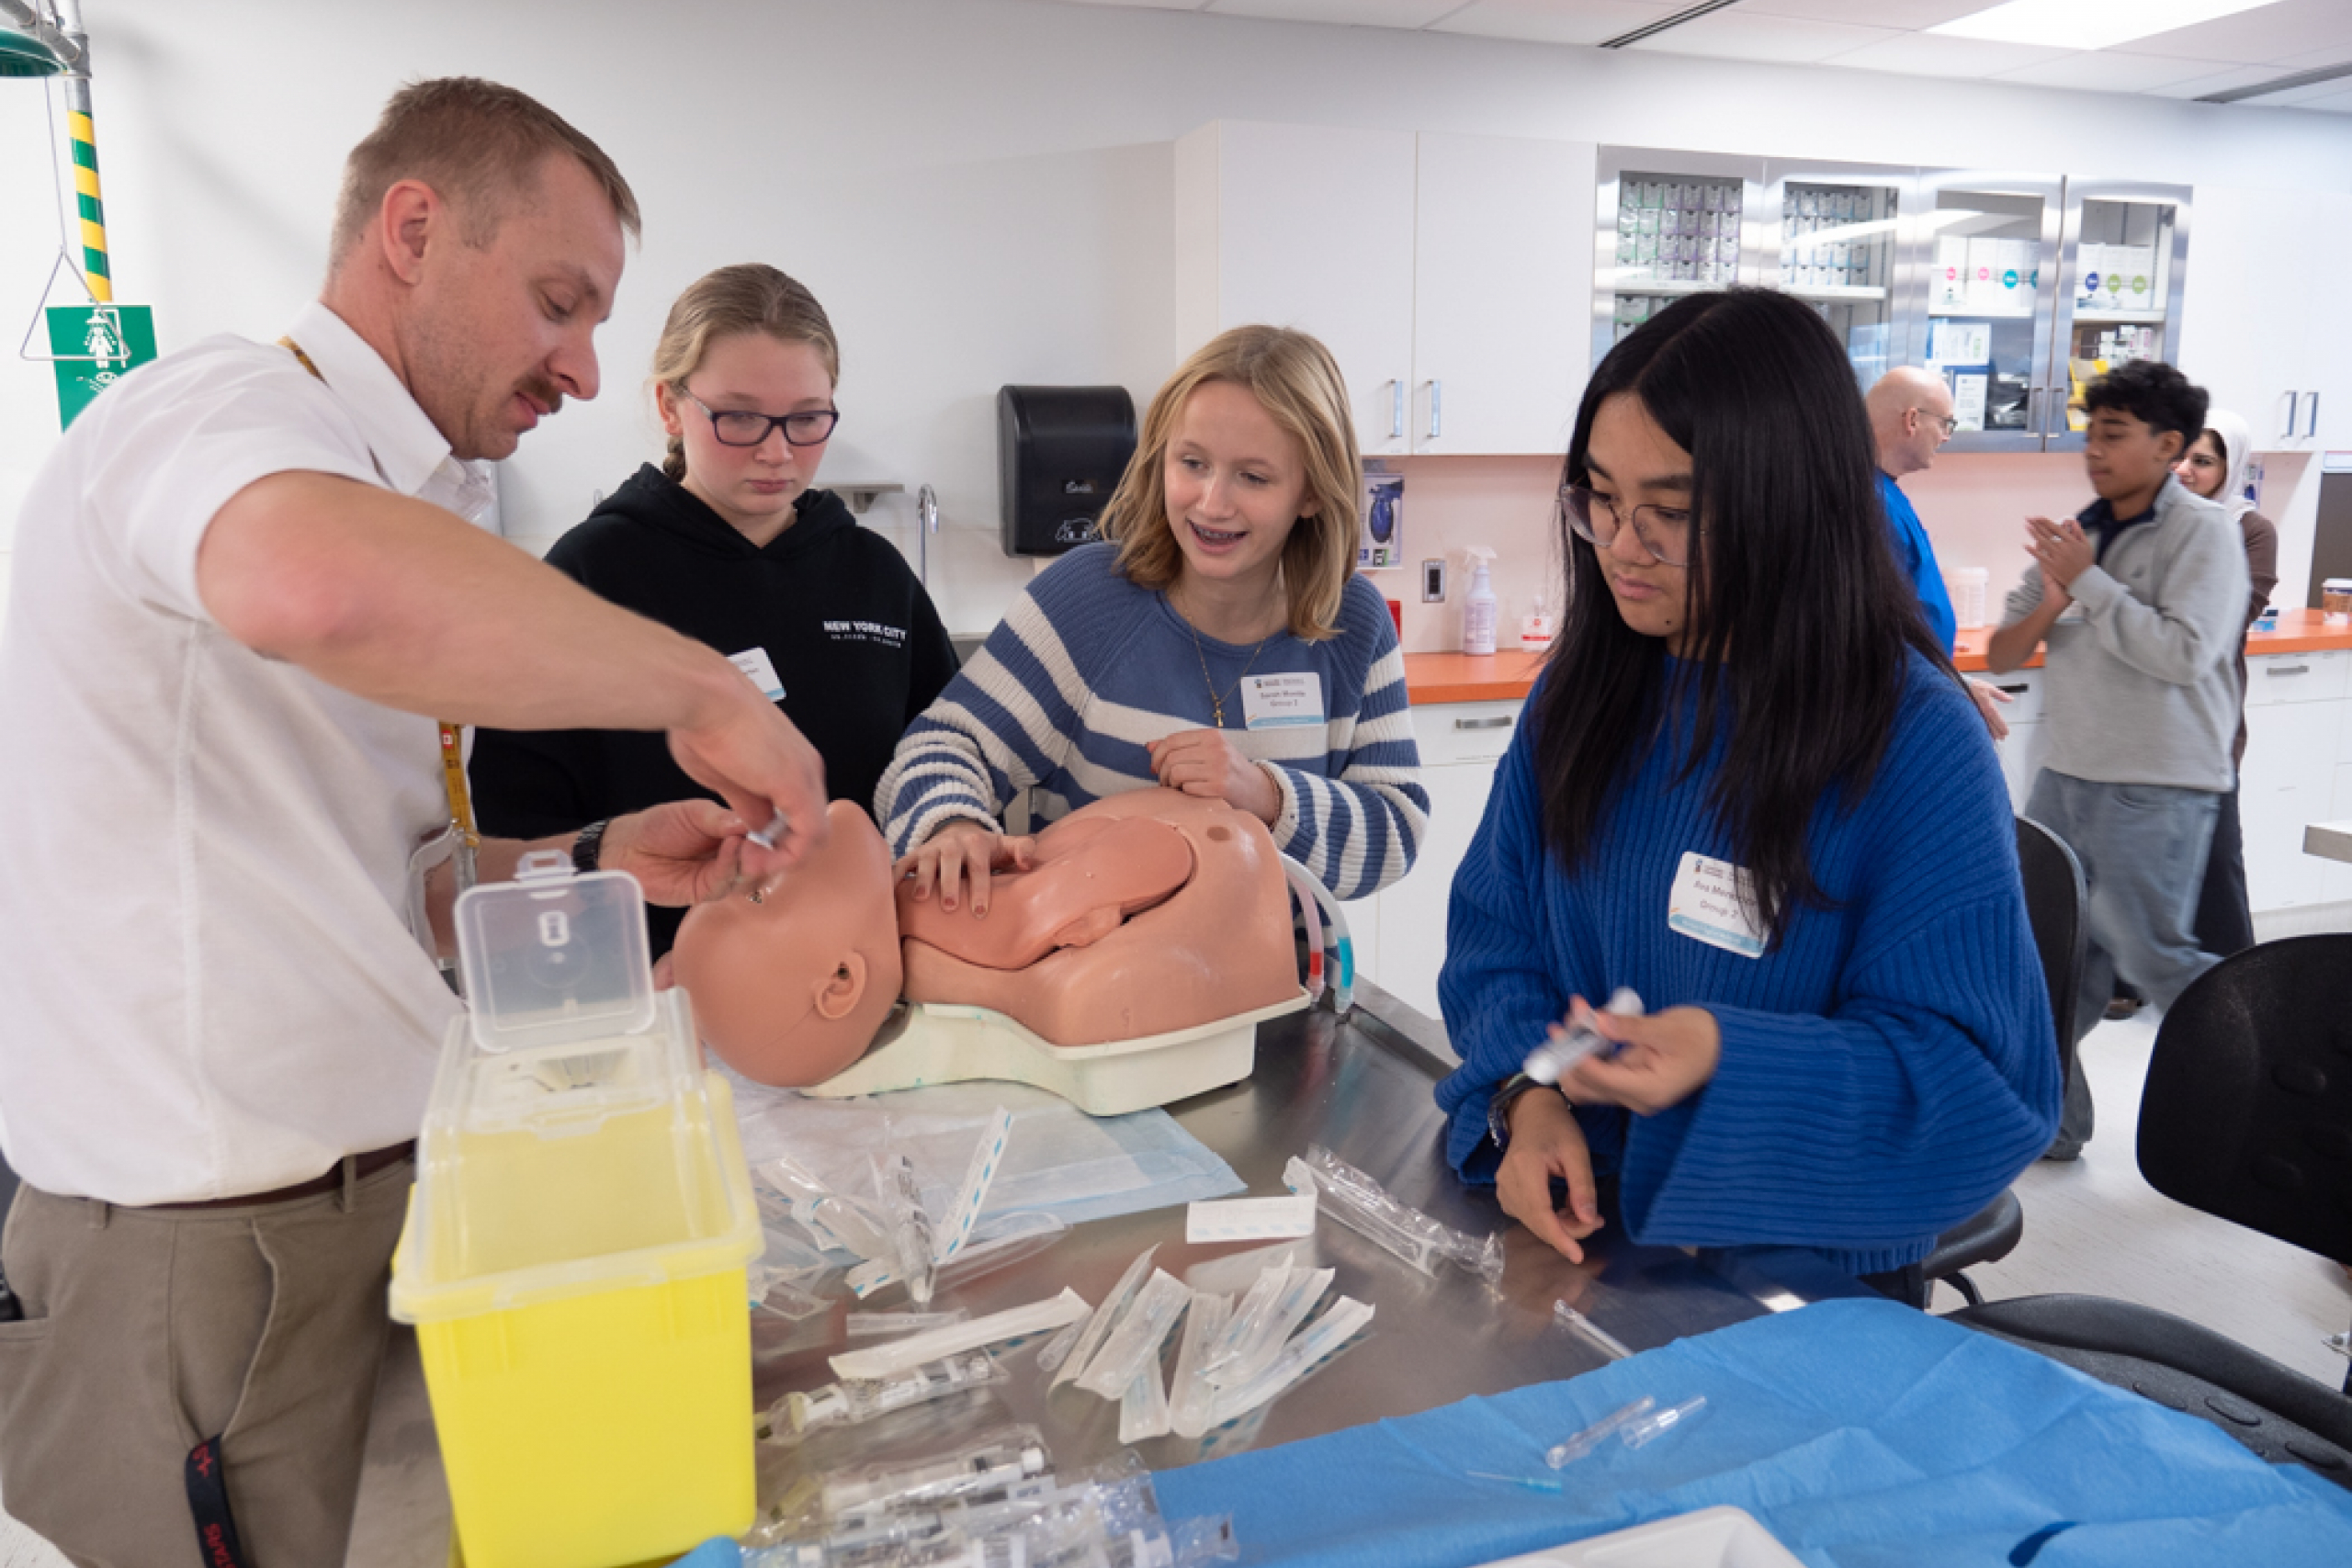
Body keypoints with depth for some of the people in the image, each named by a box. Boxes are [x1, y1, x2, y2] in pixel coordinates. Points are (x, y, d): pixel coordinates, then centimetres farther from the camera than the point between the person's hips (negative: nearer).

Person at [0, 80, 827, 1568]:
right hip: (219, 1238, -9)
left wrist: (594, 862, 4)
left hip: (367, 1172, 9)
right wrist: (702, 688, -29)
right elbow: (324, 589, -42)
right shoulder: (225, 409, -14)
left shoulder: (384, 485, 16)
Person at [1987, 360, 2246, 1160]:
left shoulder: (2204, 532, -8)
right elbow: (2000, 654, 8)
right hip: (2066, 775, 6)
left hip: (2158, 791, -6)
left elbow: (2185, 653, -22)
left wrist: (2088, 582, -17)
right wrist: (2049, 603, -12)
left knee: (2152, 959, 1)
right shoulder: (2076, 534, 9)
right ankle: (2051, 1116, 20)